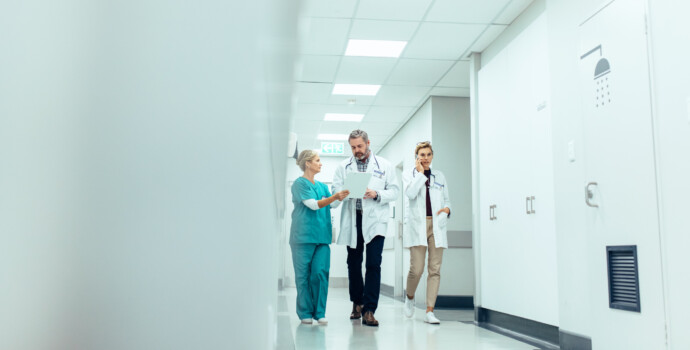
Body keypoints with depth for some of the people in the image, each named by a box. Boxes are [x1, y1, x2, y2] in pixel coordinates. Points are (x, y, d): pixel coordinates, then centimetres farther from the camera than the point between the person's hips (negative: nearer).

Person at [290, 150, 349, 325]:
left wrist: (341, 196, 1)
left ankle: (319, 312, 5)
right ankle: (305, 313, 9)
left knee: (321, 273, -2)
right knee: (303, 275, 0)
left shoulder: (322, 186, 17)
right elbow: (314, 205, -13)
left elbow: (330, 205, 19)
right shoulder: (299, 183, -3)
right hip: (303, 236, -5)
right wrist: (335, 196, -22)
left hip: (322, 236, 5)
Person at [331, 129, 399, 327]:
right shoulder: (343, 167, 12)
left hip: (375, 220, -2)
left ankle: (369, 310, -6)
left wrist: (376, 194, -13)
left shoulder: (384, 165, 8)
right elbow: (336, 190, 4)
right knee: (353, 263, 10)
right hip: (352, 220, 2)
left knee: (373, 264, -10)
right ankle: (357, 303, 28)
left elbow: (394, 191, 5)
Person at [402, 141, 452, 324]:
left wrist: (447, 209, -1)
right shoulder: (409, 174, 7)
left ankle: (429, 311, 2)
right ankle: (409, 297, 21)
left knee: (435, 269, -2)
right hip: (417, 225, -3)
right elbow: (410, 194, -12)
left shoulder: (439, 176, 16)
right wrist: (420, 172, -5)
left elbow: (446, 200, 21)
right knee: (417, 269, -9)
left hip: (436, 225, 3)